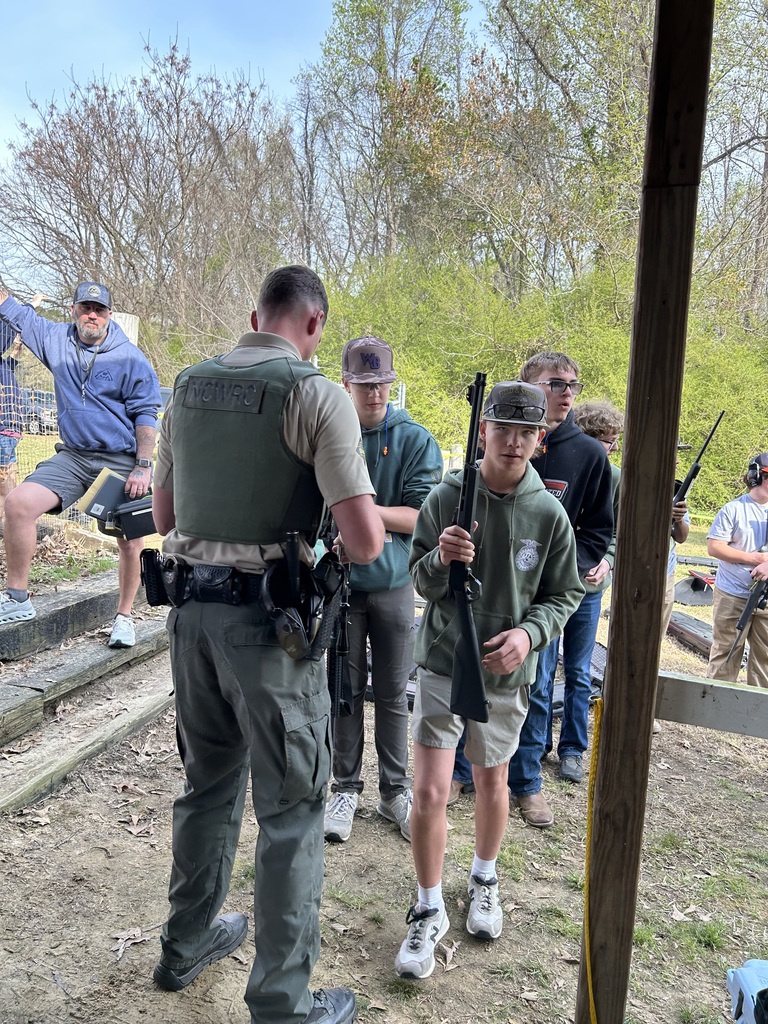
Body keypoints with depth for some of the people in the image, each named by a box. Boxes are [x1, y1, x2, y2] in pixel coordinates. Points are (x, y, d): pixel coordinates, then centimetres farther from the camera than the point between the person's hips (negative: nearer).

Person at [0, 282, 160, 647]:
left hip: (121, 461, -3)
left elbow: (145, 415, -5)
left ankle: (124, 617, 21)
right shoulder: (56, 339, 8)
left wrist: (143, 467, -13)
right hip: (72, 457, 3)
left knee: (130, 541, 0)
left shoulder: (130, 357, -5)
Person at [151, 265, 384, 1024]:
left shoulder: (188, 386, 7)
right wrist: (359, 537, 4)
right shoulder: (316, 396, -12)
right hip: (268, 618, -6)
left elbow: (164, 515, 14)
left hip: (192, 610, 7)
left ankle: (186, 945, 43)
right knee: (290, 809, 8)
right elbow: (365, 543, -18)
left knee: (207, 783, 24)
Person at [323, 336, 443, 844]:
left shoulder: (417, 440, -3)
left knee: (393, 693, 10)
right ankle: (346, 789, 25)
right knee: (346, 689, 9)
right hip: (339, 580, 0)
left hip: (393, 583, 0)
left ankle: (396, 790, 26)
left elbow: (421, 516, -11)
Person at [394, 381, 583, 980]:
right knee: (430, 792, -4)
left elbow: (564, 595, 3)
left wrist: (529, 633, -15)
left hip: (505, 673, 2)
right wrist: (441, 560, -26)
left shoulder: (549, 515, -7)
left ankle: (485, 879, 47)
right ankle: (430, 911, 20)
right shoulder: (447, 498, -10)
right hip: (442, 666, -1)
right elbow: (420, 582, -4)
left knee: (492, 784, 19)